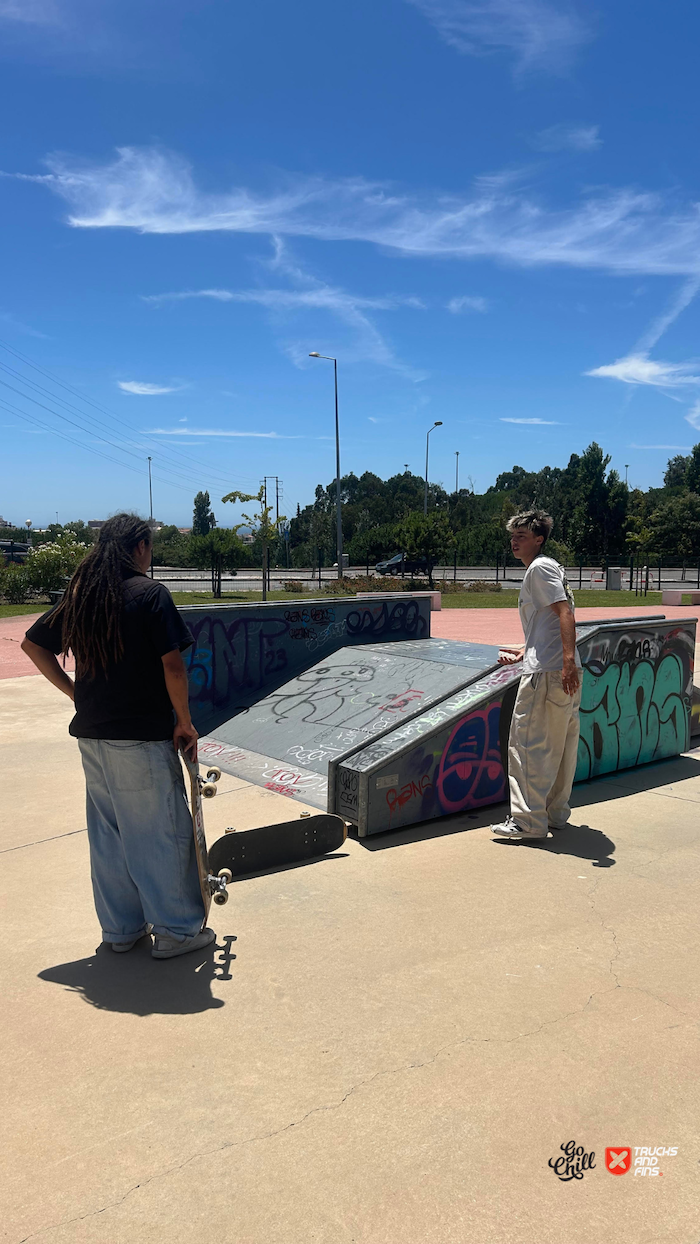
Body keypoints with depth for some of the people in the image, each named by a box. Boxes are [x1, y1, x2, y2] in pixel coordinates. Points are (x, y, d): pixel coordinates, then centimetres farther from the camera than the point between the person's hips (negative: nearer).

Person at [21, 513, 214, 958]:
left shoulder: (80, 594, 8)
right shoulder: (149, 593, -12)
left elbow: (33, 644, 15)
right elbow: (172, 665, -18)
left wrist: (75, 693, 15)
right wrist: (184, 721, -7)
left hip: (91, 734, 7)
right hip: (142, 736, -7)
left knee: (108, 832, 15)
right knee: (162, 830, 5)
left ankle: (121, 927, 27)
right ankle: (177, 929, 14)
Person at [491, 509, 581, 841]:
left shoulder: (540, 568, -7)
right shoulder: (546, 569, 23)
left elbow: (565, 612, -20)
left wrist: (567, 658, -29)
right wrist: (525, 652, 33)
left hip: (546, 671, -11)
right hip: (563, 671, 11)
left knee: (526, 742, -6)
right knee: (559, 744, 14)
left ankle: (529, 821, -3)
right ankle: (556, 814, 23)